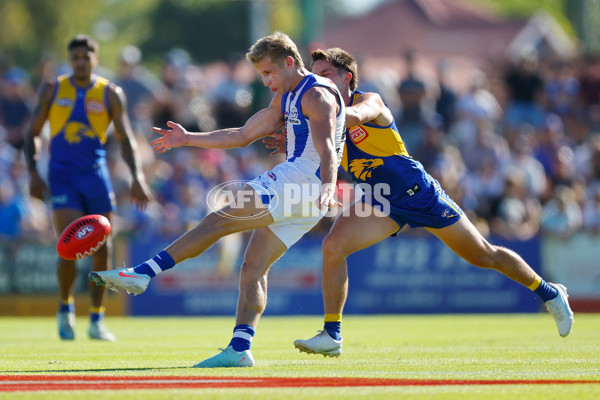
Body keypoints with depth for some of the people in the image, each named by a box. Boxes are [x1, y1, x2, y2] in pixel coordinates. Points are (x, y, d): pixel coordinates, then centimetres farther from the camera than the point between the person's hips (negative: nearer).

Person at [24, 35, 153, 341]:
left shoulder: (111, 94, 4)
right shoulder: (52, 90, 4)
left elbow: (125, 138, 2)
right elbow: (33, 133, 8)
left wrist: (136, 177, -10)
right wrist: (33, 173, -4)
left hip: (96, 176, 2)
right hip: (62, 175, -2)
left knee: (101, 249, 1)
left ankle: (96, 319, 13)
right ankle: (65, 307, 8)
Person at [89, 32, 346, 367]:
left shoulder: (317, 95, -9)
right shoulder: (286, 98, 22)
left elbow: (327, 149, -25)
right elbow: (243, 135, 28)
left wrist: (327, 186, -43)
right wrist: (188, 139, 24)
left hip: (303, 182, -10)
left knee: (220, 220, -14)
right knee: (254, 267, 4)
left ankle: (144, 272, -19)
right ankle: (239, 349, -3)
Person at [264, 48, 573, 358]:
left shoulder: (370, 100, -16)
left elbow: (355, 116, -40)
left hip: (418, 191, -5)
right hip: (380, 203, 5)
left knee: (484, 256, 6)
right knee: (333, 246, -20)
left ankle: (548, 292, 29)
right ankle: (332, 336, -13)